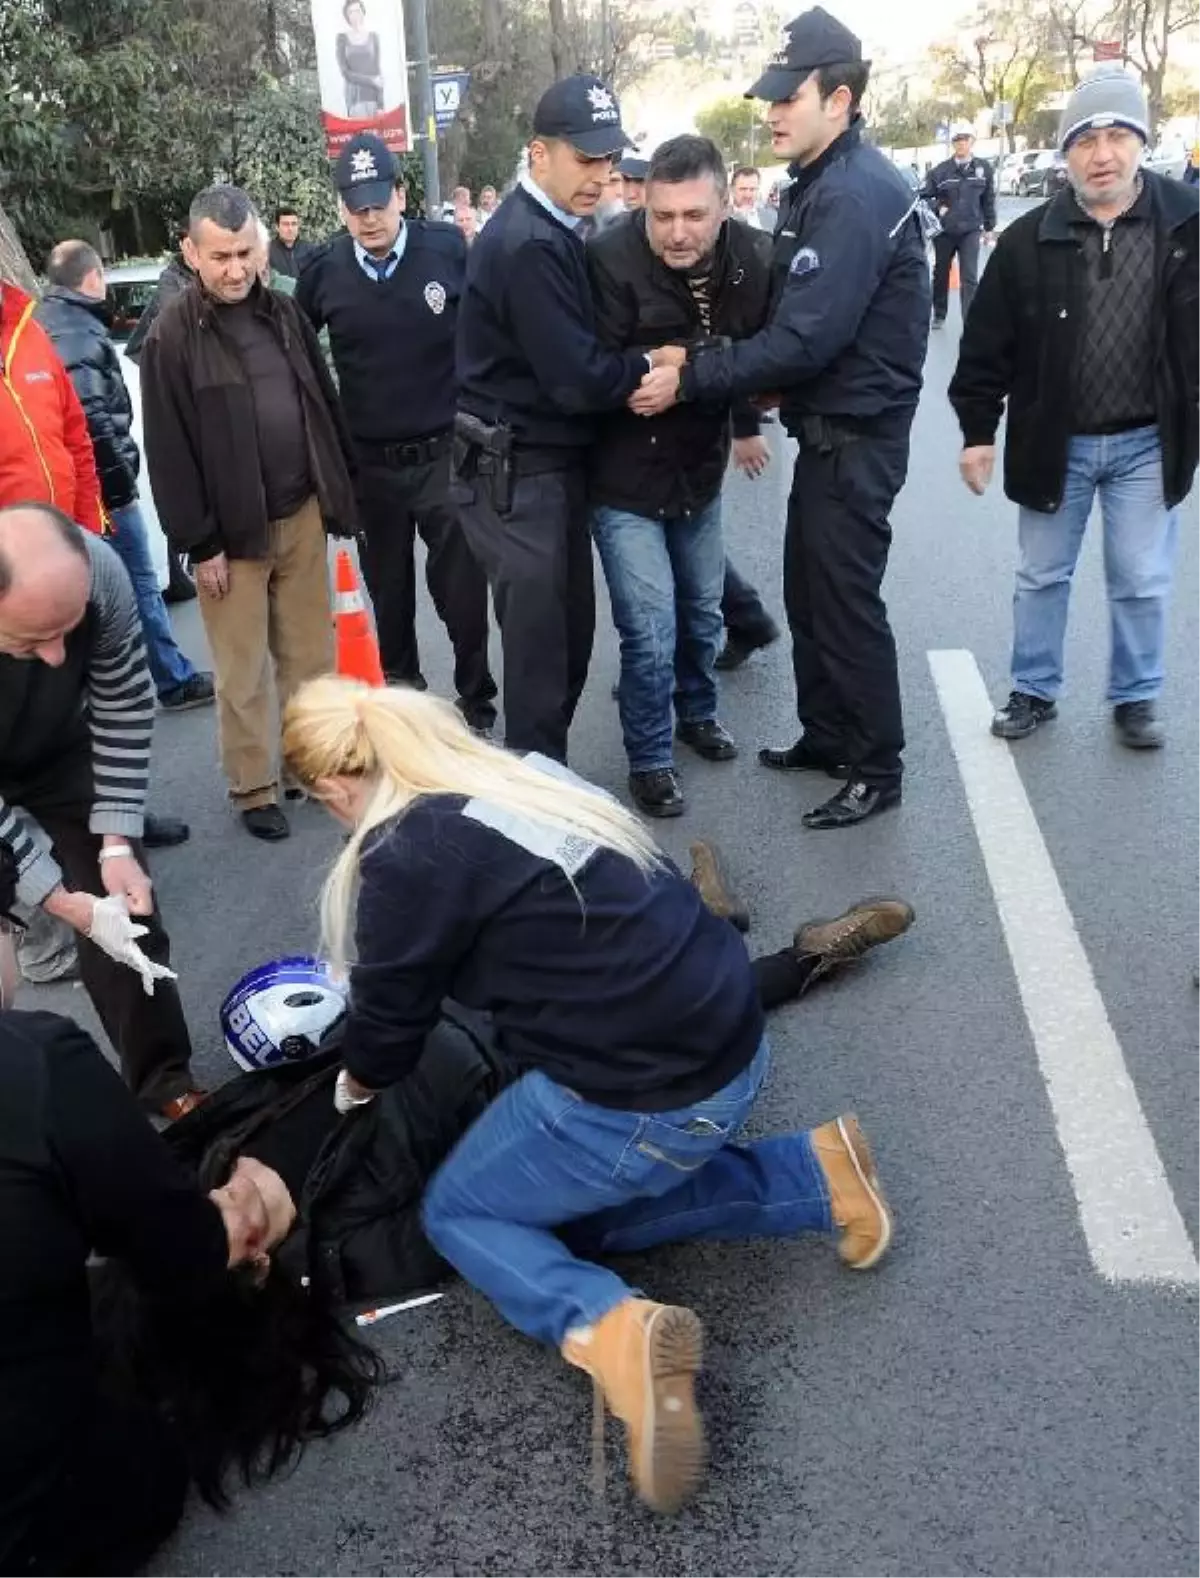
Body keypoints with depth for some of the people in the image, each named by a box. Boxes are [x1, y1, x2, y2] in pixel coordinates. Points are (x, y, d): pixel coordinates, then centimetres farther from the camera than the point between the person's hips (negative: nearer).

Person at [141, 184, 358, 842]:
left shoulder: (284, 313, 7)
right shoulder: (172, 337, -9)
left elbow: (324, 405, 14)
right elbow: (169, 452, -10)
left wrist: (339, 491, 10)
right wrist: (201, 543, -12)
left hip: (303, 517, 4)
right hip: (233, 532, -4)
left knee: (311, 656, 13)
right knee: (243, 673, 4)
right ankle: (253, 789, 18)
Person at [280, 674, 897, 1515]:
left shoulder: (405, 857, -14)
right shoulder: (526, 776, 9)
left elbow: (390, 1021, 0)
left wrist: (356, 1083, 24)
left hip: (648, 1094, -8)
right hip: (732, 1041, 8)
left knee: (457, 1210, 15)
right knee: (574, 1205, 27)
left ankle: (607, 1326, -12)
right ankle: (812, 1173, 17)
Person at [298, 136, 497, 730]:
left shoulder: (447, 249, -7)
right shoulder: (324, 269, -2)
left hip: (445, 452, -2)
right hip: (369, 461, 2)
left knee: (461, 588, 1)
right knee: (389, 591, 15)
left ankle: (476, 700, 19)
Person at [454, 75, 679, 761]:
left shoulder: (552, 229, 12)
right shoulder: (527, 244, -19)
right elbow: (576, 379, -23)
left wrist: (630, 373, -1)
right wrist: (649, 366, -7)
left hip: (551, 465, 9)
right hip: (518, 474, -9)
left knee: (571, 629, 14)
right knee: (541, 641, -2)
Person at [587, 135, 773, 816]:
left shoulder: (753, 258, -9)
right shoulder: (611, 260, -24)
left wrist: (746, 425, 17)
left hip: (701, 471, 5)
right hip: (626, 479, -5)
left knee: (703, 611, 20)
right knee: (651, 628, -7)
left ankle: (698, 712, 45)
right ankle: (650, 759, 13)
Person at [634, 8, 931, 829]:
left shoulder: (857, 193, -20)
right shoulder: (822, 183, 13)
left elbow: (807, 338, -27)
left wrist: (690, 379, -22)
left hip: (857, 438, -10)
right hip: (830, 429, 10)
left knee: (847, 600, -1)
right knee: (808, 591, 16)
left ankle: (877, 769, 13)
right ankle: (826, 736, 32)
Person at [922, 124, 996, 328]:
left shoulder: (983, 168, 0)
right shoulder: (940, 170, -5)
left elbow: (988, 200, 7)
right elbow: (923, 196, 0)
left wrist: (989, 227, 9)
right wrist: (937, 208, -15)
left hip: (971, 230, -1)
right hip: (944, 230, 1)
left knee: (969, 277, -9)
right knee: (941, 273, 15)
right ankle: (939, 315, 33)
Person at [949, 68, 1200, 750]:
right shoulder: (1030, 240, -5)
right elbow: (988, 344, -1)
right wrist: (978, 431, -2)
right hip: (1054, 441, 1)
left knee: (1142, 582, 8)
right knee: (1042, 577, 12)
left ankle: (1137, 698, 26)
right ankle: (1034, 691, 28)